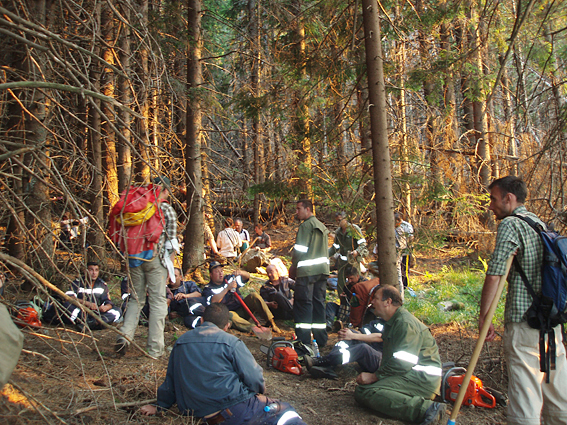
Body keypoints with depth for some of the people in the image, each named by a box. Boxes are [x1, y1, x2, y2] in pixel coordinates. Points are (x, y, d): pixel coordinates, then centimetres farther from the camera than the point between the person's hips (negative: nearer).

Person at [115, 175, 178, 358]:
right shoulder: (167, 209, -2)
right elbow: (172, 240, -4)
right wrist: (170, 264, 4)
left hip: (134, 258, 4)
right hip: (156, 259, -4)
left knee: (135, 298, 19)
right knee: (158, 301, 4)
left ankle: (125, 336, 5)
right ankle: (154, 348, 9)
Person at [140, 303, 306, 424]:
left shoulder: (181, 342, 13)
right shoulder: (230, 342, -2)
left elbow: (171, 379, 21)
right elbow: (254, 378, -4)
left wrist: (160, 405, 36)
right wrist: (260, 389, 18)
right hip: (232, 407, -5)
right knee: (282, 410, 1)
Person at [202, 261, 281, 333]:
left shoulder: (229, 279, 12)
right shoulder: (208, 289, -2)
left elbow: (247, 276, 8)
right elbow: (213, 301, -23)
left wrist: (240, 273, -15)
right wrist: (227, 288, -29)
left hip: (242, 309, 5)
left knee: (253, 295, -19)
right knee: (230, 315, -38)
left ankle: (272, 323, -21)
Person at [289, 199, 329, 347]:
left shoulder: (306, 225, -8)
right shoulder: (322, 226, 19)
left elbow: (300, 249, -13)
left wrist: (293, 268, -1)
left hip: (307, 270, -8)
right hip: (322, 269, 9)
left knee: (303, 303, -3)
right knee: (318, 302, 12)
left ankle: (303, 340, -2)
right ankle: (321, 339, 16)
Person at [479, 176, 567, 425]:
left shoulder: (510, 224, -11)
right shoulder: (540, 223, 14)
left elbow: (494, 275, -19)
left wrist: (484, 317, -13)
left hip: (524, 323, -8)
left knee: (525, 392, -2)